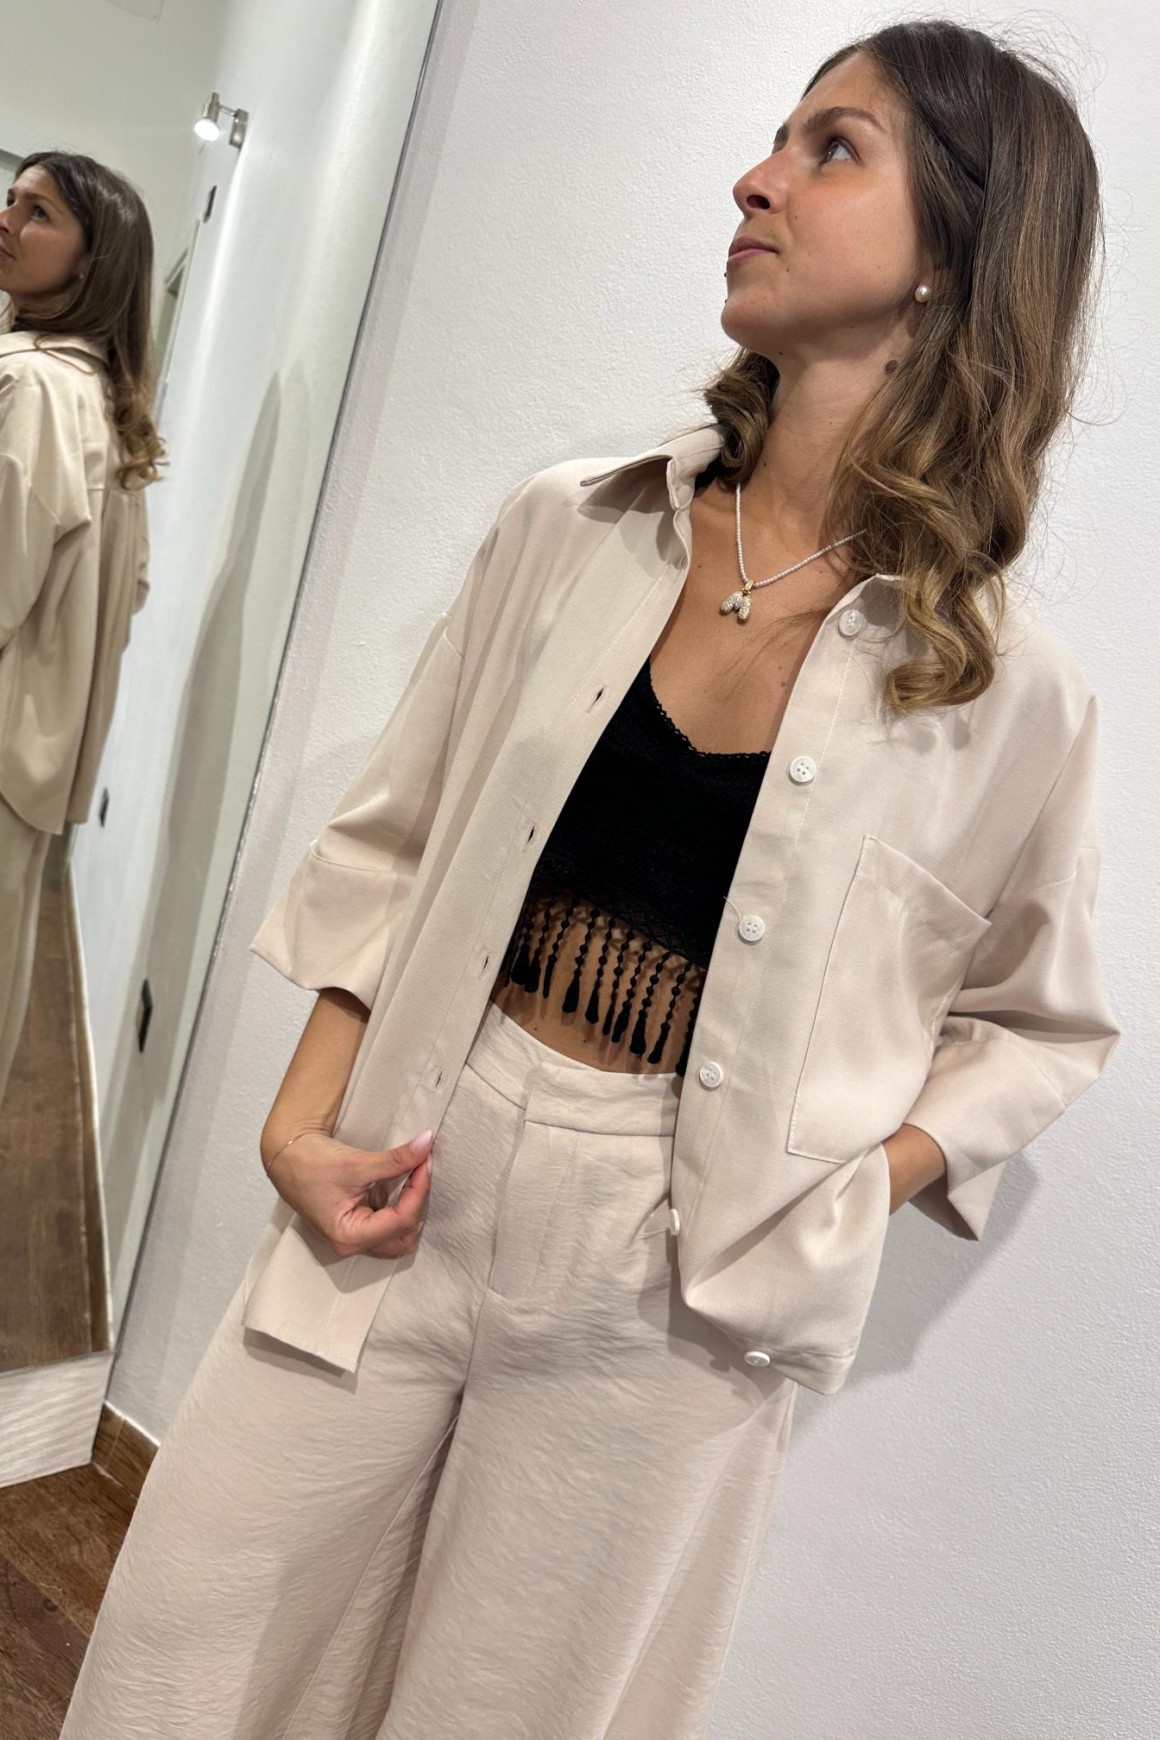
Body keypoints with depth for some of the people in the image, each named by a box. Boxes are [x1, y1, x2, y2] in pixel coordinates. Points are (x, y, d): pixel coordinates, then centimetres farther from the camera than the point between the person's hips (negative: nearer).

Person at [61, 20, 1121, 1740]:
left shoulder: (1004, 690, -8)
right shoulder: (575, 528, -1)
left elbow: (1041, 1021, 7)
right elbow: (389, 843, 5)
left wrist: (845, 1202, -7)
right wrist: (306, 1114, -5)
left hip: (667, 1294, -2)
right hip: (403, 1203, 3)